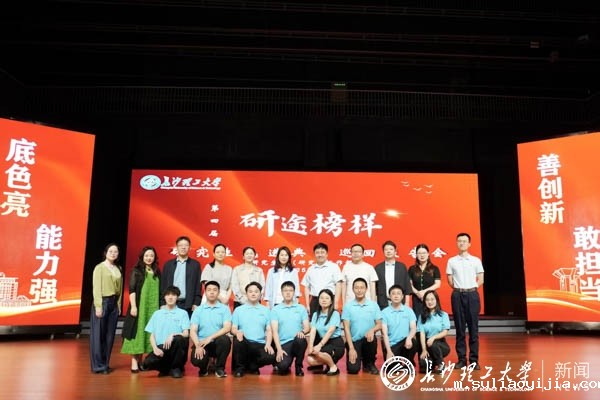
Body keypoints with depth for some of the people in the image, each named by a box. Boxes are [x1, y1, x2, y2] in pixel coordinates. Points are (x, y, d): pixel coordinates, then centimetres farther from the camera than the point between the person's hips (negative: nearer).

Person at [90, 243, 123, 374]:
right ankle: (98, 365, 7)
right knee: (98, 334, 0)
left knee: (110, 335, 7)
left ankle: (105, 364, 16)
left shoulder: (118, 269, 11)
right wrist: (98, 306, -14)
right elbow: (96, 288, -8)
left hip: (114, 303, 5)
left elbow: (120, 288, 10)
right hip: (102, 302, -5)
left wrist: (119, 304, 4)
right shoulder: (100, 267, -3)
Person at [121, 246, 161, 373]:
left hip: (153, 307, 4)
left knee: (149, 332, 5)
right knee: (137, 331, -4)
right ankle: (134, 362, 0)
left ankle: (140, 360, 14)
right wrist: (133, 306, -14)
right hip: (140, 306, -4)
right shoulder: (137, 271, 0)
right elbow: (132, 290, -6)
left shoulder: (157, 272, 11)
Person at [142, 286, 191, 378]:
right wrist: (155, 348, -9)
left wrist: (173, 335, -22)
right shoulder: (157, 313, 15)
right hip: (160, 347, 1)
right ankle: (166, 368, 6)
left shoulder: (182, 313, 8)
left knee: (179, 339, -36)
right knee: (147, 363, -30)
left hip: (175, 347, -1)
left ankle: (176, 368, -9)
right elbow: (152, 335, 10)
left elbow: (186, 334, -2)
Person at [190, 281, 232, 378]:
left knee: (225, 339, -35)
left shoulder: (224, 308, 5)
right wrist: (198, 346, -18)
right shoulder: (198, 310, 9)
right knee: (196, 360, -31)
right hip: (202, 343, 0)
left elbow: (227, 328, -9)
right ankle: (204, 368, 10)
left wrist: (210, 338, -21)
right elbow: (193, 331, 0)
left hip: (217, 343, 0)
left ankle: (219, 368, -8)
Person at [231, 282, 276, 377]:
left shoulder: (266, 310, 15)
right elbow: (233, 329, 5)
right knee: (238, 339, -35)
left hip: (260, 344, 1)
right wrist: (237, 332, -20)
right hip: (244, 343, -1)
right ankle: (240, 367, -8)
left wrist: (268, 344, -10)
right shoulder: (238, 310, 12)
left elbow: (269, 330, 9)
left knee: (271, 357, -29)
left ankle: (251, 366, 4)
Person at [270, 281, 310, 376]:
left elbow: (307, 327, 5)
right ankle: (286, 366, 13)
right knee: (283, 367, -29)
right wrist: (279, 349, -14)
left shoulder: (301, 308, 11)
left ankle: (298, 366, -7)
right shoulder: (275, 310, 5)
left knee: (300, 339, -35)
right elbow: (275, 331, -3)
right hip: (283, 343, -1)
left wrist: (302, 331, -20)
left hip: (298, 341, 2)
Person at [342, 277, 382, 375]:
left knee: (372, 339, -34)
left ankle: (369, 363, -3)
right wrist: (351, 348, -13)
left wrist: (372, 330, -22)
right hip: (354, 341, -1)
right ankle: (359, 359, 19)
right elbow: (346, 328, -5)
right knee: (353, 369, -19)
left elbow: (379, 324, 2)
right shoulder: (348, 306, -2)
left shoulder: (374, 305, 2)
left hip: (368, 339, 2)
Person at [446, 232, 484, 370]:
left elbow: (480, 280, 6)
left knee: (473, 328, 1)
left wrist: (470, 289, 1)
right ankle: (461, 358, 10)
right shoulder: (451, 261, 5)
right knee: (460, 328, 3)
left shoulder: (476, 260, 4)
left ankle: (474, 359, 7)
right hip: (457, 295, 0)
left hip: (472, 294, 0)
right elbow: (450, 281, 8)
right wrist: (460, 289, 3)